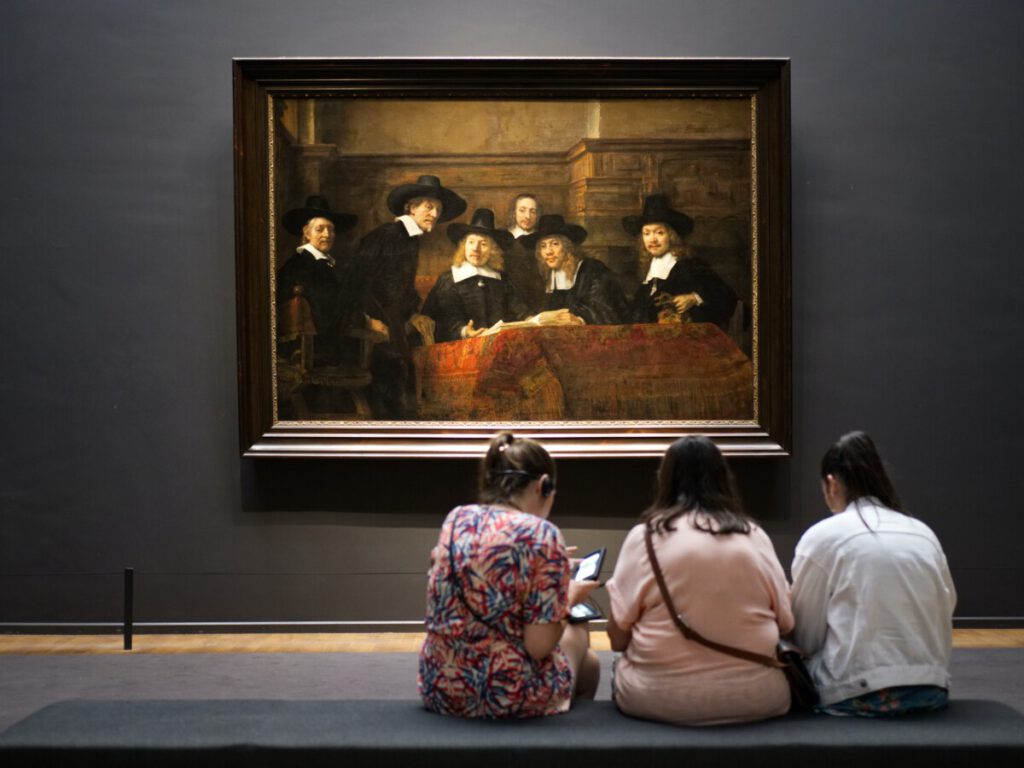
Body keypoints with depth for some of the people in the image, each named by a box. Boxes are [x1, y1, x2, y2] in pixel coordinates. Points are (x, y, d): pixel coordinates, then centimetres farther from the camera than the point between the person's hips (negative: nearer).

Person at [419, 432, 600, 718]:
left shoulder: (455, 519, 0)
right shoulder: (541, 534, -16)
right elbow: (539, 646, -19)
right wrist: (570, 597, 0)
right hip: (510, 698, -5)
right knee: (577, 633, 30)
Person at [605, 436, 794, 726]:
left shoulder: (646, 535, -4)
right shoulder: (754, 535, 2)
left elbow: (618, 637, -3)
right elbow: (785, 625, 7)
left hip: (660, 698, -2)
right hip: (755, 697, 2)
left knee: (621, 667, 27)